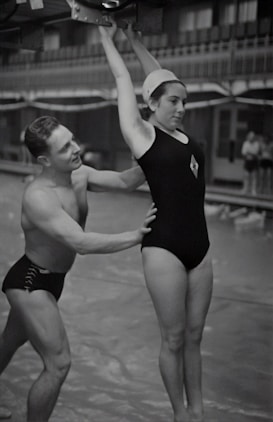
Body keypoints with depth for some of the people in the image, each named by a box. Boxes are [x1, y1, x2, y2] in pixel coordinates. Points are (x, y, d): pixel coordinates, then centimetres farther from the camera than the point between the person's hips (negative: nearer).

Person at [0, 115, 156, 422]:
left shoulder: (80, 175, -6)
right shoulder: (38, 197, -31)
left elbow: (125, 182, -9)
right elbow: (82, 243, -37)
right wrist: (137, 235, -36)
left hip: (50, 279, 9)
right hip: (30, 282, -9)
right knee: (58, 364, -10)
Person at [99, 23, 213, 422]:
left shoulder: (181, 133, 12)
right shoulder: (142, 133, -3)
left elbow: (160, 77, 21)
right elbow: (124, 79, 6)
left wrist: (135, 38, 30)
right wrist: (107, 37, 18)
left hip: (199, 247, 6)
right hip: (165, 248, -6)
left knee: (194, 336, 15)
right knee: (173, 339, 6)